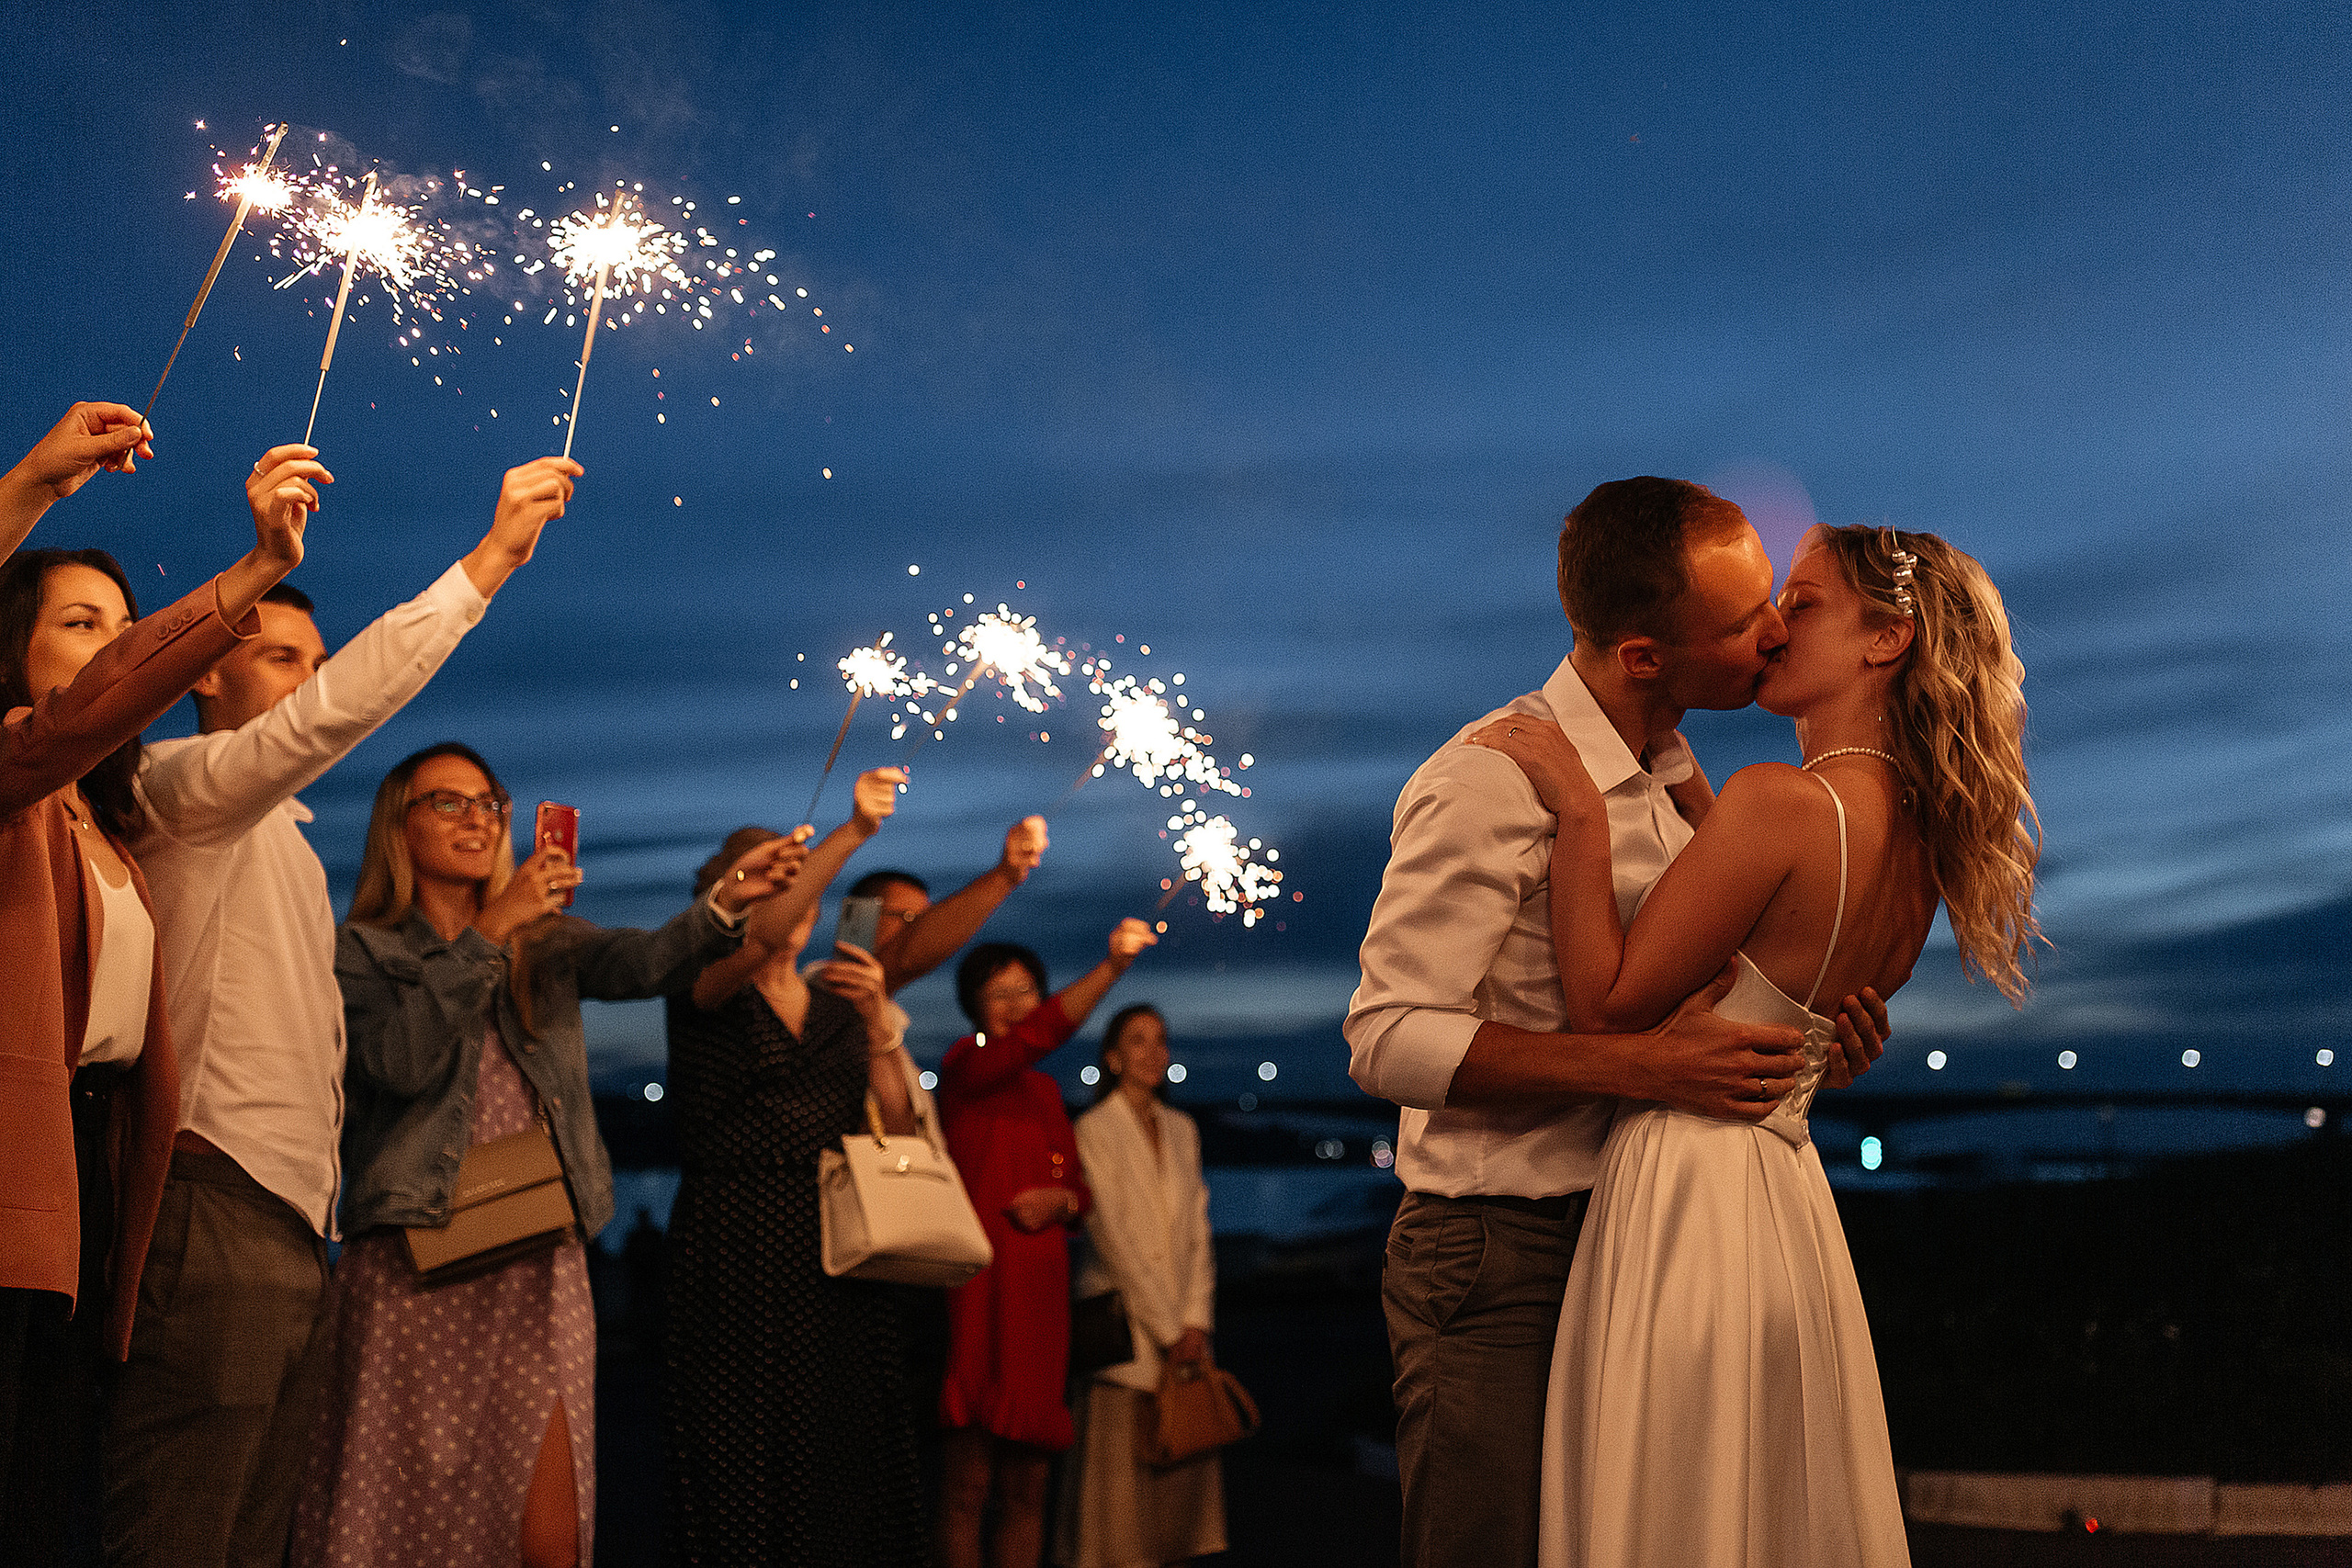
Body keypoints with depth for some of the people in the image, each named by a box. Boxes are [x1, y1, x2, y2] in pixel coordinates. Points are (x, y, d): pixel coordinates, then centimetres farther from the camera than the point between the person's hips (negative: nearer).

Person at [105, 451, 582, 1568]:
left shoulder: (283, 842, 30)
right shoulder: (180, 784, 0)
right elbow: (331, 715, -18)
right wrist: (492, 556, -20)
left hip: (292, 1227, 10)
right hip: (217, 1211, -9)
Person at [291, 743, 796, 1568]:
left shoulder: (544, 942, 16)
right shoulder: (361, 949, 6)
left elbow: (640, 962, -6)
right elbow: (401, 1059, -13)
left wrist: (726, 901, -25)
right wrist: (491, 931, -15)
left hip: (540, 1269, 3)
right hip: (414, 1270, -3)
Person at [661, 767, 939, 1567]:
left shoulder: (841, 999, 17)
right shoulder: (705, 987, 2)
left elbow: (901, 1127, 10)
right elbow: (761, 935, -21)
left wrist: (877, 1021, -5)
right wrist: (853, 832, -30)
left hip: (836, 1252, 4)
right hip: (736, 1252, -4)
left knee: (850, 1455, -1)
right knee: (747, 1466, -6)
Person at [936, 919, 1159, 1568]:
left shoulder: (1046, 1090, 21)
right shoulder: (965, 1065, -1)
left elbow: (1078, 1187, 24)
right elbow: (1039, 1033, -20)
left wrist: (1061, 1202, 0)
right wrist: (1112, 966, -29)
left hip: (1040, 1293, 7)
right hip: (980, 1286, -7)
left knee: (1027, 1487, 6)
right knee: (968, 1484, -9)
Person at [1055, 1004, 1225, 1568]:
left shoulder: (1182, 1130, 15)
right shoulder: (1094, 1130, -2)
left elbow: (1197, 1230, 12)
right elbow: (1113, 1236, -8)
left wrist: (1195, 1318, 0)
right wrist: (1165, 1329, -9)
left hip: (1181, 1325, 5)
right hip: (1124, 1324, -5)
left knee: (1182, 1471, 1)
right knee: (1120, 1473, -7)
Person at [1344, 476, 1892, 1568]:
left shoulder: (1676, 782, 11)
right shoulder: (1491, 778, -16)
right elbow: (1390, 1038, -20)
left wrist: (1798, 1027, 0)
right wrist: (1646, 1065, -26)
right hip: (1499, 1260, -8)